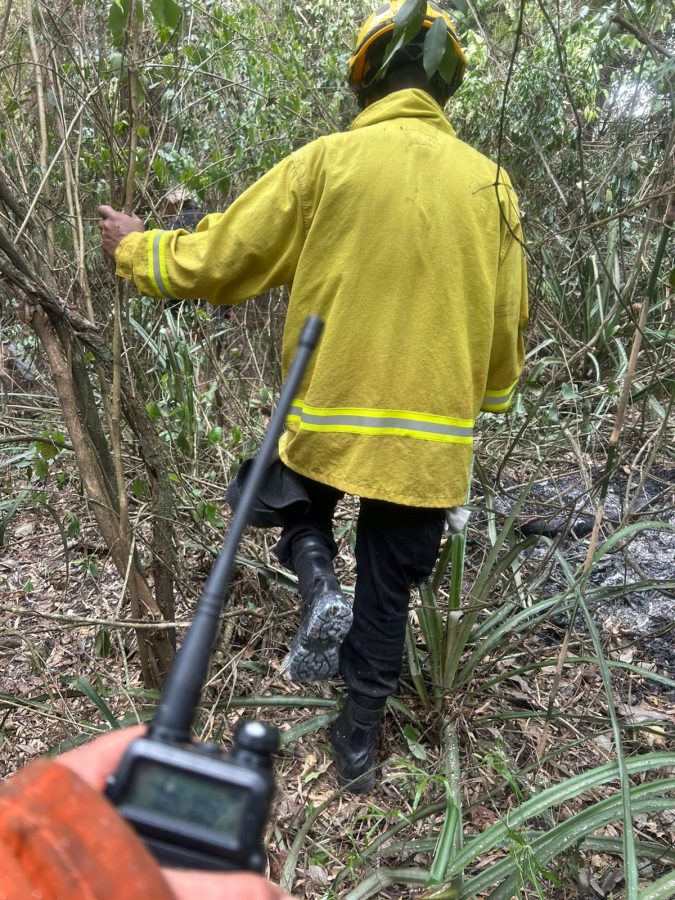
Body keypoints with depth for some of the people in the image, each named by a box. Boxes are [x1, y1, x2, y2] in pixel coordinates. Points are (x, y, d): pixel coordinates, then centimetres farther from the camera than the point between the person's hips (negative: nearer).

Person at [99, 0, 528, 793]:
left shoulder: (326, 161, -6)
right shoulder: (489, 182, 2)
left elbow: (216, 260, -2)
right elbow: (505, 327, 6)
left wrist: (134, 249, 17)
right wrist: (484, 400, 24)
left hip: (329, 419, -2)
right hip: (435, 439, 2)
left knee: (300, 504, 32)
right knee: (386, 593, 18)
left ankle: (317, 586, 4)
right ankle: (358, 744, 32)